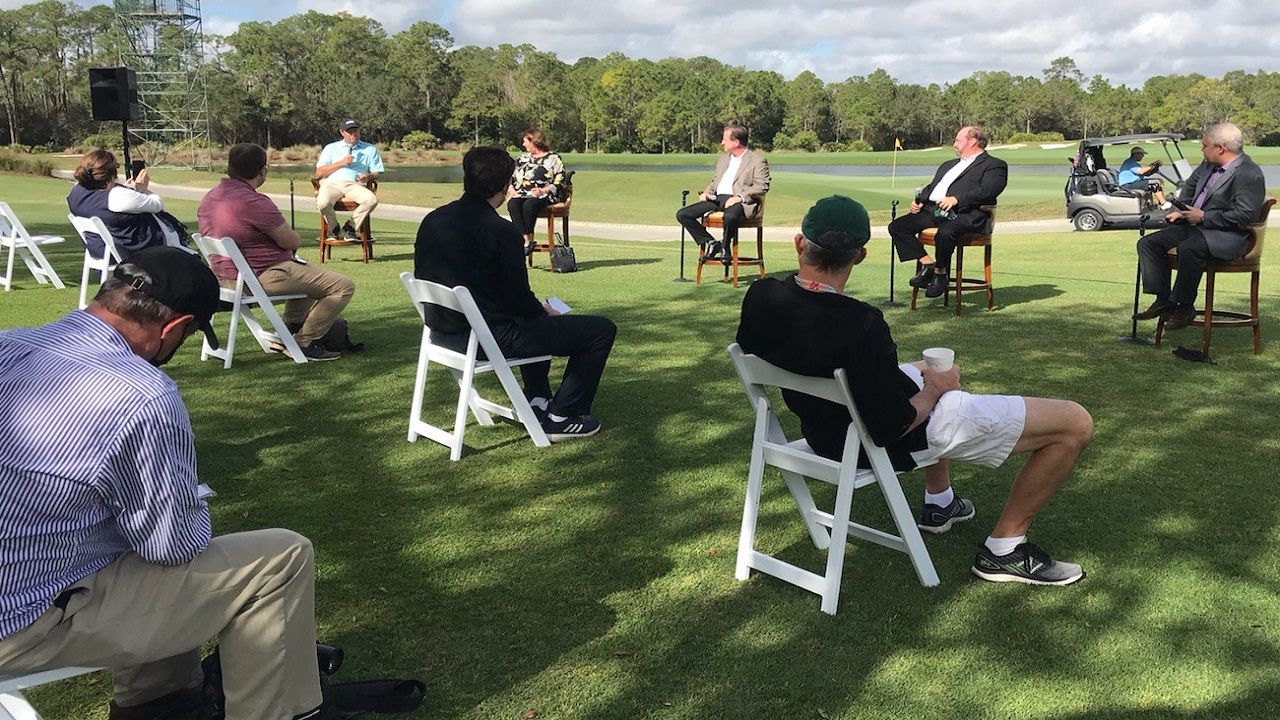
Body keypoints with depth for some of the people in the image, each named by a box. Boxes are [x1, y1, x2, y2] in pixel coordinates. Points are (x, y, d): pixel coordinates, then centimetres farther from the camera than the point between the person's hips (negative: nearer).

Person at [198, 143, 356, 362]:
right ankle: (304, 343, -2)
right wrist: (292, 238, 8)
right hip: (262, 277, -10)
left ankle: (290, 330, 28)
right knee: (344, 286, -7)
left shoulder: (209, 198, 8)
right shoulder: (255, 202, -23)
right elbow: (292, 241, -17)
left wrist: (284, 238, 14)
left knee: (305, 271, 34)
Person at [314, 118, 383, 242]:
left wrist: (369, 177, -12)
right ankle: (334, 230, -6)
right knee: (323, 203, -34)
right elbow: (319, 173, 10)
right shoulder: (330, 148, 22)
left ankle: (350, 228, -15)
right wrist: (341, 163, 0)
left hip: (355, 184, 1)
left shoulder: (370, 149, 23)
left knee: (371, 200, -33)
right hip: (332, 183, 0)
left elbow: (376, 173, 13)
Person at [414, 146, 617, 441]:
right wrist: (544, 311, 8)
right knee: (601, 330, 0)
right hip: (491, 338, -9)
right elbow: (519, 300, -16)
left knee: (536, 317, 37)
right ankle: (561, 417, 7)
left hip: (443, 333, 9)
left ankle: (536, 400, 36)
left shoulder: (432, 221, 3)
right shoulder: (501, 232, -21)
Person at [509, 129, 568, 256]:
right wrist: (513, 189, 2)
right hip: (524, 194, 5)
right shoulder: (524, 158, 24)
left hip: (545, 195, -5)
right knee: (512, 204, -30)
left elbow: (559, 183, -2)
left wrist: (543, 191, -16)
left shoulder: (553, 158, 6)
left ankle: (528, 240, -26)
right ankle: (526, 241, -38)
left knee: (528, 205, -37)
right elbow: (513, 177, 24)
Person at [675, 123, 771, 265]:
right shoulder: (723, 159, 26)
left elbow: (762, 186, -7)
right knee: (682, 215, -12)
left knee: (730, 216, -43)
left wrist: (740, 197, -20)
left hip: (739, 201, -7)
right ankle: (710, 243, -1)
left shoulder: (758, 160, 3)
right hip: (717, 198, 7)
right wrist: (706, 192, 8)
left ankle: (725, 248, -14)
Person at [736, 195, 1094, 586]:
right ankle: (1004, 549, 9)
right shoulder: (859, 325, -34)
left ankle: (938, 504, 45)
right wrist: (935, 388, -8)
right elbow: (891, 427, -29)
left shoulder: (760, 297, -13)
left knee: (920, 368, 40)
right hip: (897, 444, -8)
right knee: (1075, 423, -2)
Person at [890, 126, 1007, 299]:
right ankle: (928, 265, -7)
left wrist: (956, 199, -23)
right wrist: (919, 201, 9)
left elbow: (988, 190, -11)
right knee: (897, 226, -11)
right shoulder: (948, 165, 34)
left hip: (963, 215, -8)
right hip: (932, 211, 8)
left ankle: (940, 273, -13)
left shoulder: (994, 165, 7)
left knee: (944, 233, -38)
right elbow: (931, 187, 32)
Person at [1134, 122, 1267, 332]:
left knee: (1189, 248, -38)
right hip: (1194, 226, 10)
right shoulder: (1210, 164, 10)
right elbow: (1190, 184, 30)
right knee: (1148, 243, -4)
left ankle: (1185, 306, -23)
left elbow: (1247, 214, -24)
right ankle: (1163, 300, -5)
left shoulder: (1249, 174, -17)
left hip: (1228, 235, -9)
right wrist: (1180, 210, 14)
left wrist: (1204, 217, -20)